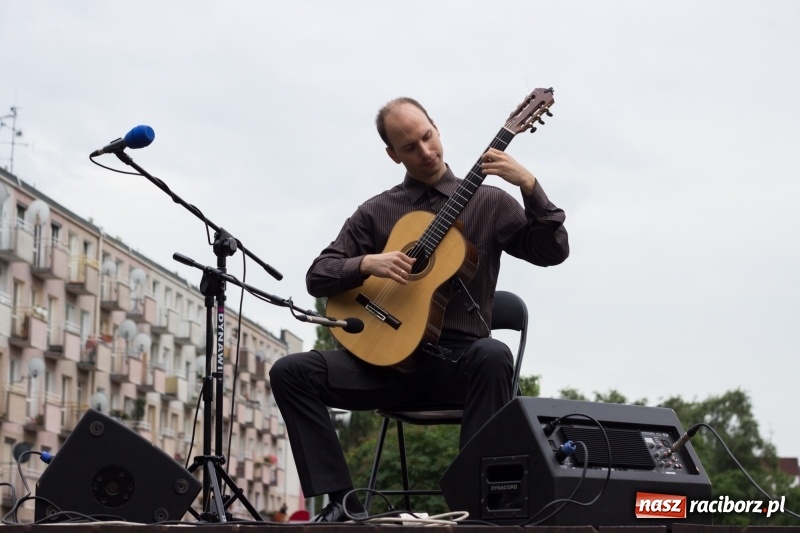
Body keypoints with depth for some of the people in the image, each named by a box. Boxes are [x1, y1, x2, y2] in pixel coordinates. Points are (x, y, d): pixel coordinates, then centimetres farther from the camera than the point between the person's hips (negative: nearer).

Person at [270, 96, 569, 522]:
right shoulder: (376, 212, 13)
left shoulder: (488, 202, 8)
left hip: (459, 356, -2)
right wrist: (368, 263, -12)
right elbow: (317, 277, 8)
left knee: (494, 356, -38)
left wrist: (528, 184, -16)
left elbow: (552, 252, -4)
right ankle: (342, 502, -19)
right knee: (290, 372, -18)